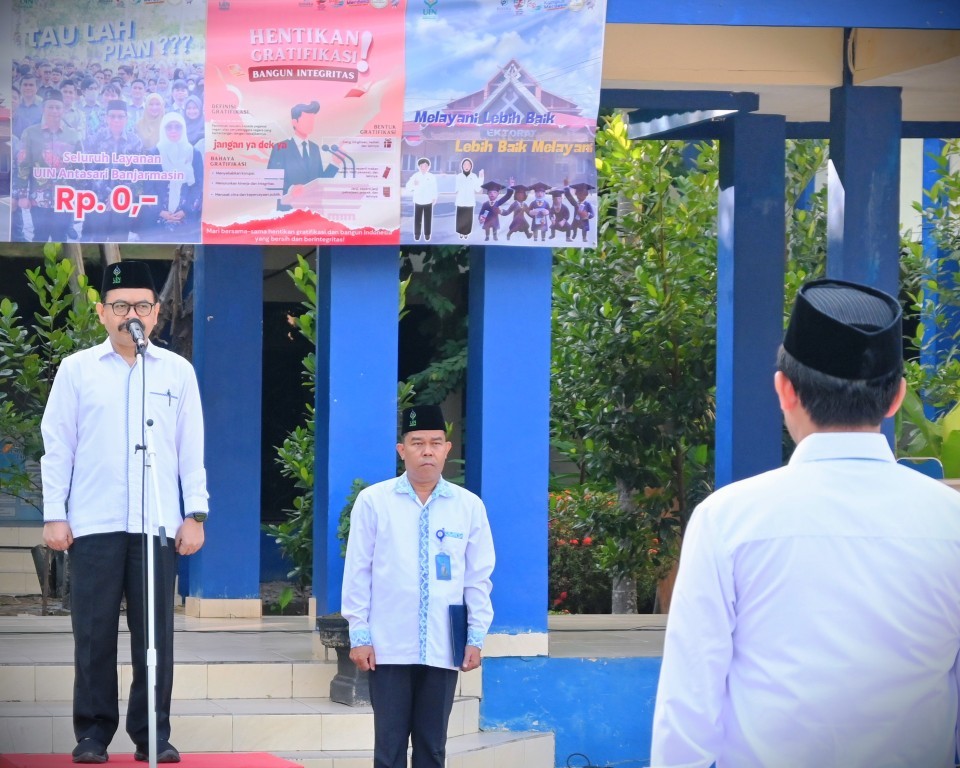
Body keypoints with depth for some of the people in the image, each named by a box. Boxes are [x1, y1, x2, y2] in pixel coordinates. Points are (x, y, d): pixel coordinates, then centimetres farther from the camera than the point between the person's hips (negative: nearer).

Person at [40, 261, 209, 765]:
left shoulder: (178, 372, 10)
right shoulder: (77, 369, 7)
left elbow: (192, 450, 10)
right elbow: (57, 445, 6)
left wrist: (195, 515, 3)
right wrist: (54, 514, -1)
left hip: (158, 525, 1)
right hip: (93, 524, -1)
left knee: (155, 633, 0)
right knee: (94, 633, 0)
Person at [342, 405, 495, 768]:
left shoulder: (469, 506, 4)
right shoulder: (373, 501, -1)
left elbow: (478, 578, 8)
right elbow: (358, 572, 1)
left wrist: (476, 637, 4)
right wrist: (359, 634, -3)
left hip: (443, 649, 2)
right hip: (389, 646, -2)